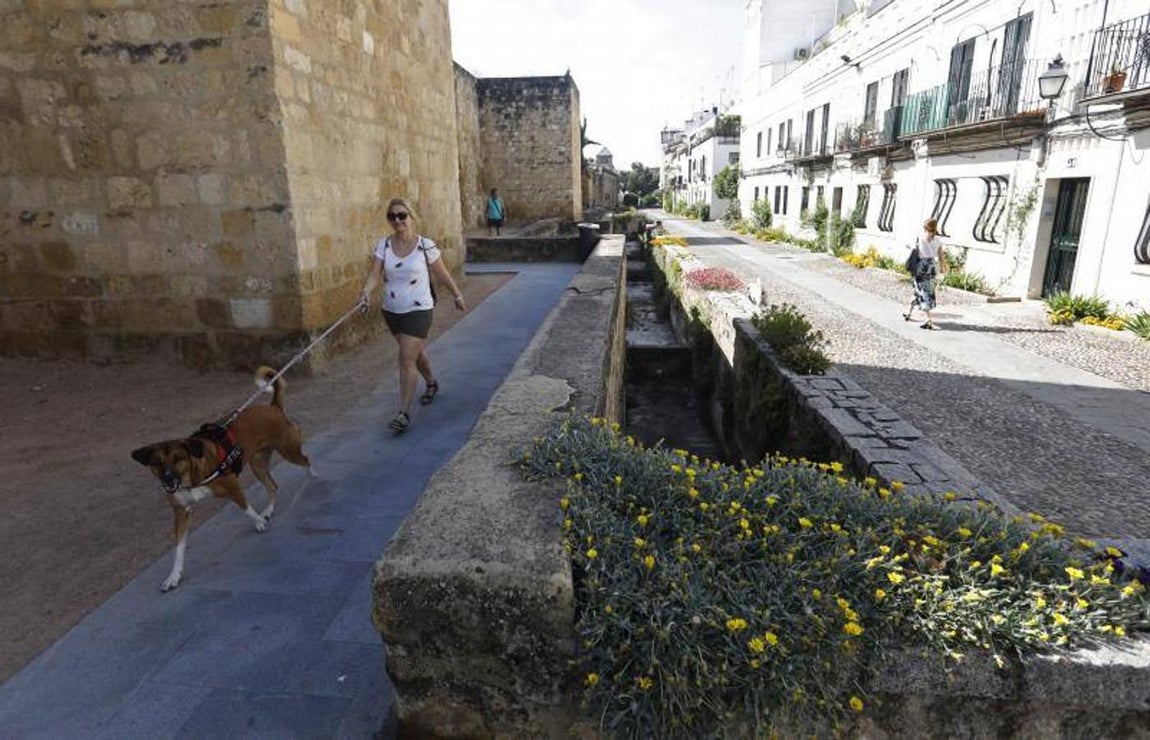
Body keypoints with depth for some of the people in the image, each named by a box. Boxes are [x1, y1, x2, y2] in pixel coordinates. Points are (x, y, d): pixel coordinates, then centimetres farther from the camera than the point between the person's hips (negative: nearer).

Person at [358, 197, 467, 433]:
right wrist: (366, 293, -30)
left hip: (418, 311, -4)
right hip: (391, 310, 5)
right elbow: (374, 275, -10)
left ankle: (404, 412, -3)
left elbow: (442, 274, 2)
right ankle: (431, 383, 50)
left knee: (407, 360, -10)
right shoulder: (383, 245, -2)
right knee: (415, 352, 23)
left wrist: (457, 295, 12)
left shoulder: (425, 245, -9)